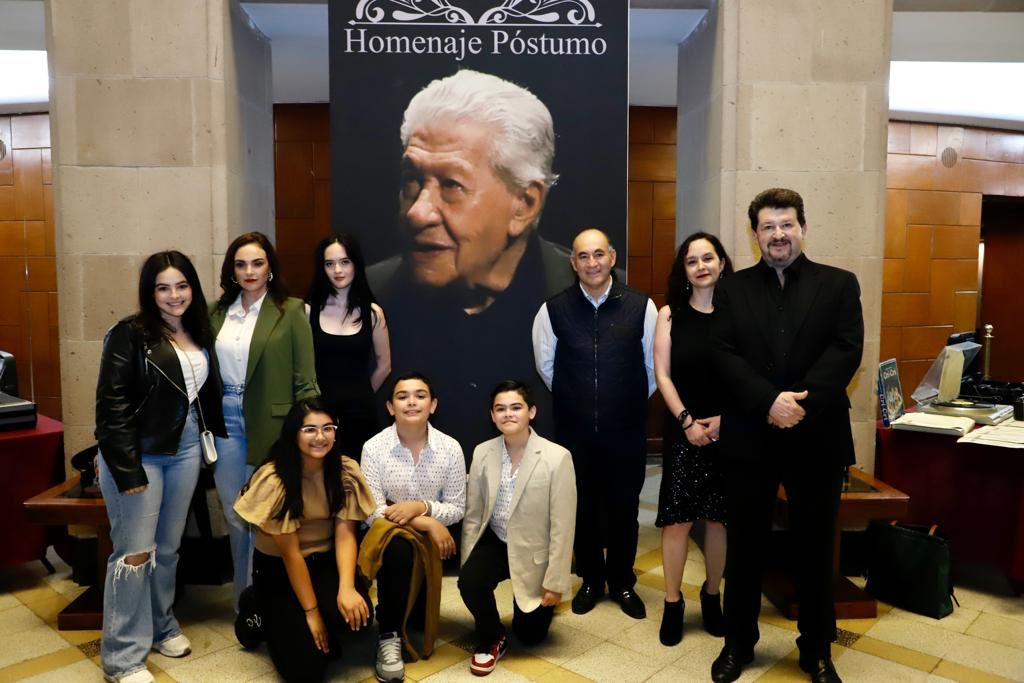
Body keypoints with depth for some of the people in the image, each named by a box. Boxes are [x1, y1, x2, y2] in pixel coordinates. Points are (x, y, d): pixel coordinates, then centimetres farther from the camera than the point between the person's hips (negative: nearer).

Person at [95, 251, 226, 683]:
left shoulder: (199, 333, 7)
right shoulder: (130, 335, -11)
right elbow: (111, 405, -15)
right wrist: (128, 470, -18)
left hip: (185, 450, 6)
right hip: (139, 454, -5)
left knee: (168, 546, 15)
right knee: (135, 551, 0)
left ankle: (162, 627, 33)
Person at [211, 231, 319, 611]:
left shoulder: (290, 311, -4)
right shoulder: (218, 312, 8)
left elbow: (305, 380, -6)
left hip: (269, 423, -4)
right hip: (225, 421, 4)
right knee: (234, 515, 14)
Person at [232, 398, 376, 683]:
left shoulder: (346, 471, -9)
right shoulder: (275, 478, -20)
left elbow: (345, 534, -13)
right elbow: (290, 552, -18)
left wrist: (347, 587, -30)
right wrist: (311, 611, -18)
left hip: (325, 563, 3)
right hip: (277, 569, -3)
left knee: (354, 613, -29)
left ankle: (324, 636, 7)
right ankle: (261, 612, 14)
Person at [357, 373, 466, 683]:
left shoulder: (451, 448, -9)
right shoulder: (374, 448, -13)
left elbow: (457, 509, -3)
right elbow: (373, 513, -14)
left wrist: (421, 507, -23)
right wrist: (428, 523, -23)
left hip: (431, 539, 3)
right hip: (387, 536, -3)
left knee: (422, 611, 1)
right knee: (398, 546, -36)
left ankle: (406, 616, 39)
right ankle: (388, 636, -22)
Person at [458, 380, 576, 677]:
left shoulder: (557, 457, -21)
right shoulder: (482, 452, -8)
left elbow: (563, 525, -16)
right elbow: (473, 514, 0)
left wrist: (555, 582, -14)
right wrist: (467, 563, -1)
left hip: (534, 551, -2)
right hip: (496, 541, 3)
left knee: (530, 635, 5)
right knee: (469, 581, -27)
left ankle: (540, 603, 42)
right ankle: (492, 640, 5)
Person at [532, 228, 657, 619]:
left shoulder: (641, 307, -9)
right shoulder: (554, 310, -6)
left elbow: (655, 365, 3)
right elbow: (546, 364, 8)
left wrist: (633, 401, 11)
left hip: (626, 430, 0)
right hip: (574, 432, 1)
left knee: (624, 510, 14)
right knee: (582, 509, 15)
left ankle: (623, 583, 36)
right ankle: (591, 580, 37)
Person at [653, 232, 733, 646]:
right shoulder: (670, 314, 1)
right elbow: (663, 375, -1)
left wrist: (724, 418, -11)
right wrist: (688, 421, -9)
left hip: (728, 430, 1)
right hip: (683, 431, 0)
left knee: (719, 517, 9)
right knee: (678, 517, 1)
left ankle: (711, 595, 27)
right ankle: (672, 602, 15)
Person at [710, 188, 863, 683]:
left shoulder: (840, 284, 4)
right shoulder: (732, 288, 6)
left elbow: (846, 350, -7)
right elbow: (725, 356, -5)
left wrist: (801, 403, -19)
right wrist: (769, 401, -18)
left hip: (817, 437, 0)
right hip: (749, 436, 1)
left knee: (815, 548, 12)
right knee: (744, 545, 11)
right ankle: (738, 642, 29)